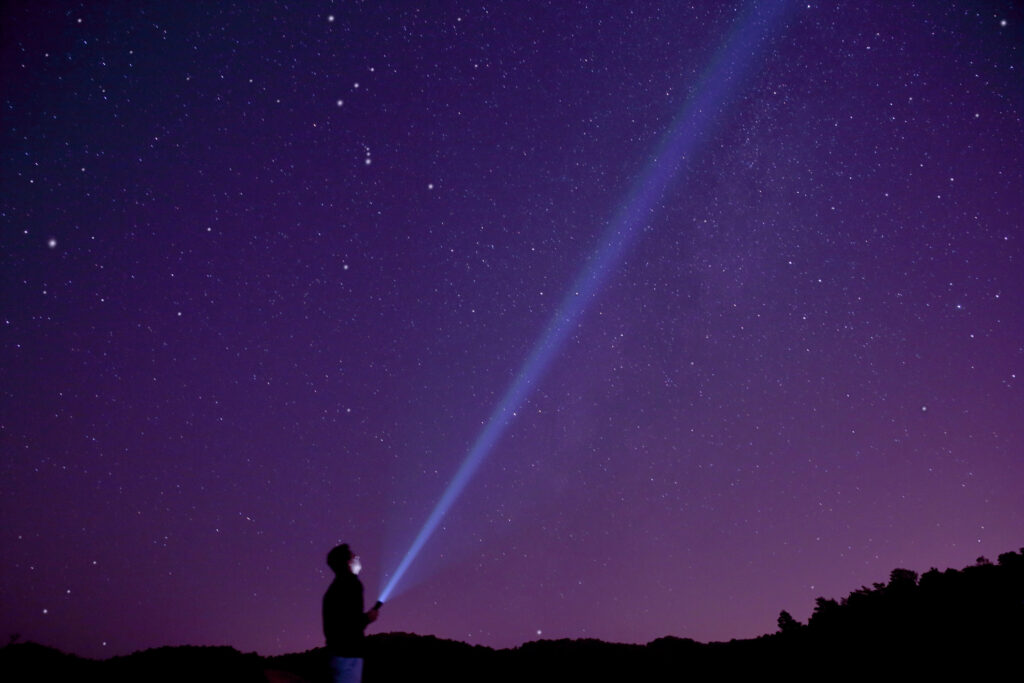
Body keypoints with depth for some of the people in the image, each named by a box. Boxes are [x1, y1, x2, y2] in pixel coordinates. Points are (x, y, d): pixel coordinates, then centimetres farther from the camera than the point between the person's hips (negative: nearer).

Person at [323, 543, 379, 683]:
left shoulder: (336, 586, 18)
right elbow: (350, 619, -22)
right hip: (348, 652, -10)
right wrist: (367, 618, -5)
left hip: (338, 650, 10)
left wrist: (363, 619, 16)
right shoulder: (351, 583, -12)